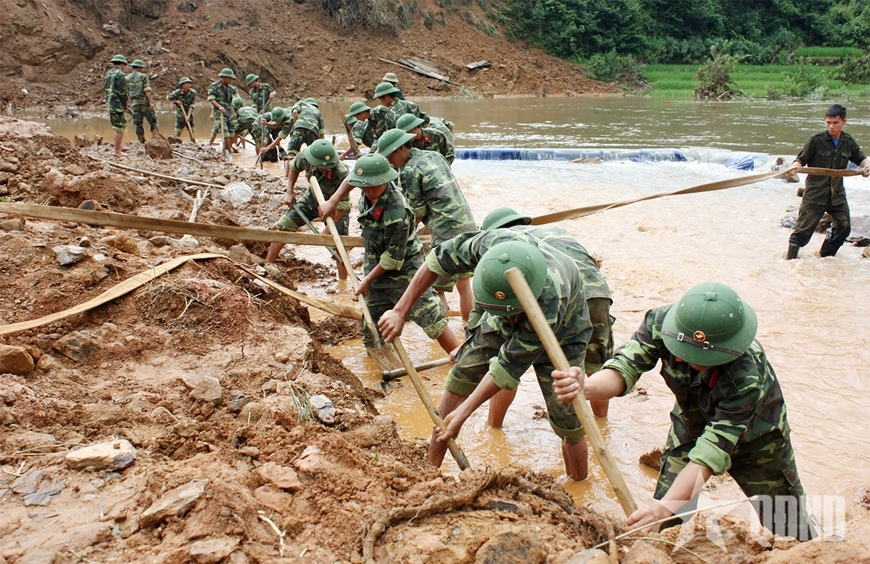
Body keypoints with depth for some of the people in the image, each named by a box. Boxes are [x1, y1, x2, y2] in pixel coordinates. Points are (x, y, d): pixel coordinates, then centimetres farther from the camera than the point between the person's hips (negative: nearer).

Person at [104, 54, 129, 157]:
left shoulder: (108, 74, 14)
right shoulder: (120, 74, -13)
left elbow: (105, 89, 18)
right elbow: (122, 91, -17)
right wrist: (125, 104, -3)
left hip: (109, 103, 9)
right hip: (117, 104, -9)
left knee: (122, 125, 21)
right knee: (119, 128, -4)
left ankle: (119, 147, 26)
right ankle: (117, 151, -3)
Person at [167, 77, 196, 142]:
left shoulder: (193, 93, -12)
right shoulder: (177, 92, -13)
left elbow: (191, 105, -14)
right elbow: (168, 98, 4)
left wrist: (188, 116, -24)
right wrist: (176, 101, -14)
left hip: (189, 116, 1)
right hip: (180, 116, -1)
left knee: (192, 134, 0)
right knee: (177, 133, -4)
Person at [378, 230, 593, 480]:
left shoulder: (550, 304, -44)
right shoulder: (494, 242, -38)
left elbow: (509, 366, -33)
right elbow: (439, 260, -20)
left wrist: (463, 413, -27)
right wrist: (400, 311, -21)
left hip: (560, 335, -4)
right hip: (501, 324, 4)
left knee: (569, 425, -8)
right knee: (459, 380, -1)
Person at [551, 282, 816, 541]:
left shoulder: (748, 377, -42)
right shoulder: (661, 323, -31)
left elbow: (710, 451, -43)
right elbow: (623, 369, -38)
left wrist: (665, 507, -54)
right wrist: (585, 387, -61)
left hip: (753, 440, -2)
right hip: (690, 429, 3)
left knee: (789, 532, 11)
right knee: (666, 526, -3)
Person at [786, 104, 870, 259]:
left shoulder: (849, 142, 5)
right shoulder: (816, 140, -9)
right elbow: (801, 160, -9)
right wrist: (794, 168, -31)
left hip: (837, 194, 5)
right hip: (815, 193, -5)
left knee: (843, 226, 11)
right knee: (804, 228, -6)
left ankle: (826, 255, 28)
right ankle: (790, 259, 2)